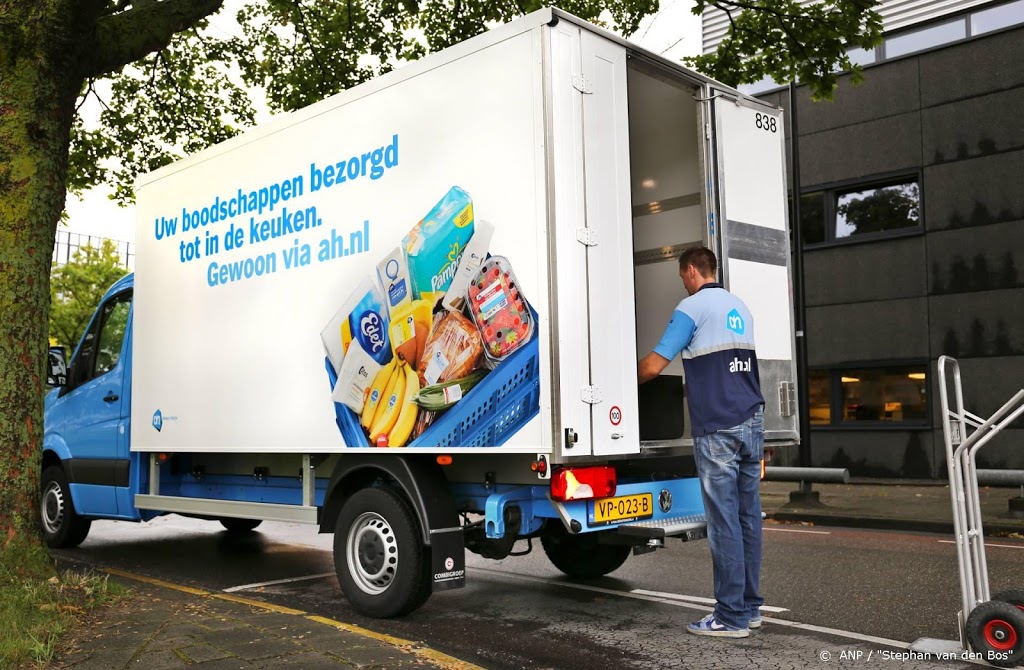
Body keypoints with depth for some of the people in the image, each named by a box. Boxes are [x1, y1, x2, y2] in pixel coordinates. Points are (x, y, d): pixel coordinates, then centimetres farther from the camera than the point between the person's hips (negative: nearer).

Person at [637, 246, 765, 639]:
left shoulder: (692, 307, -7)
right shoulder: (740, 308, 17)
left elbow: (652, 366, -10)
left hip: (717, 428, -8)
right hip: (751, 420, 8)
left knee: (724, 521, -4)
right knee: (747, 516, 11)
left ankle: (732, 617, 0)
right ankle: (750, 607, 17)